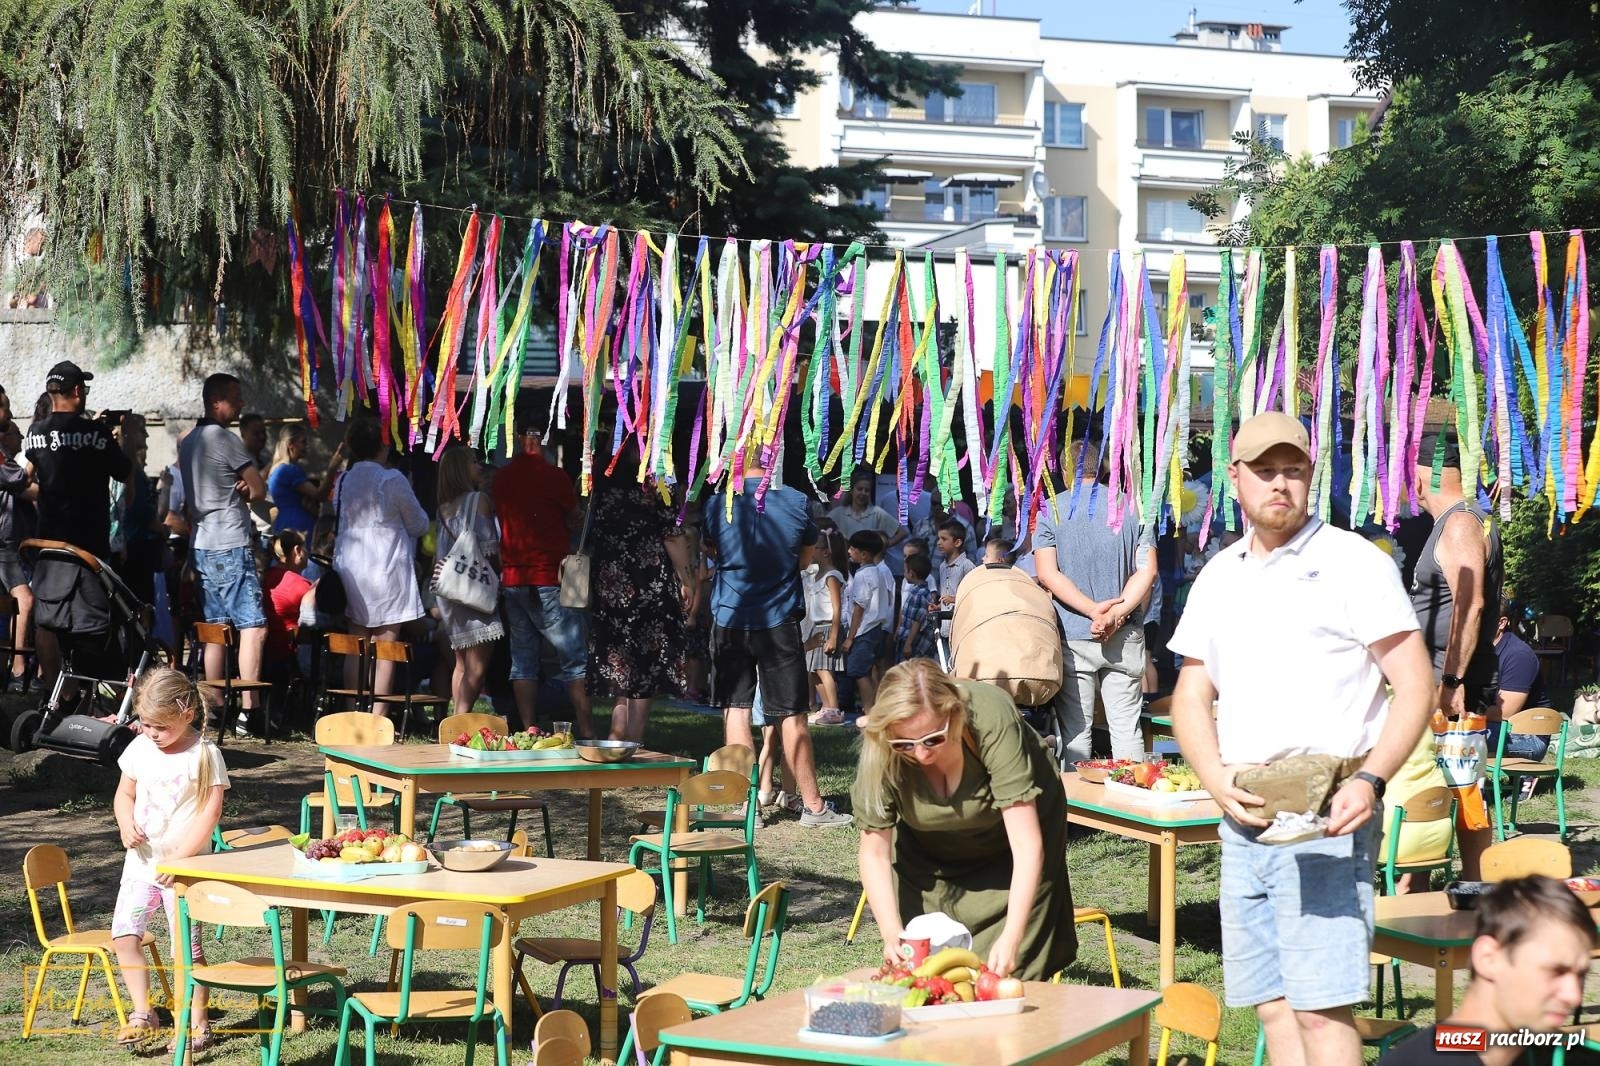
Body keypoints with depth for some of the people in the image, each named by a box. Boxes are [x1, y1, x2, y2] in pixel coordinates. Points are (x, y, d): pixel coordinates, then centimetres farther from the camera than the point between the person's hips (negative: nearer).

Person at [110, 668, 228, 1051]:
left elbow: (210, 811, -15)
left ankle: (197, 1024, 11)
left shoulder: (204, 754, -13)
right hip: (141, 860, 5)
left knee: (187, 945, -1)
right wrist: (126, 825, -9)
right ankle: (142, 1014, 10)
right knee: (124, 933, -3)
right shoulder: (140, 748, 2)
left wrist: (179, 857, -20)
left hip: (184, 865, -5)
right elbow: (125, 794, 13)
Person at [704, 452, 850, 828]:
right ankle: (812, 805, 11)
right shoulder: (795, 501, -7)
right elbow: (810, 544, 12)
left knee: (736, 709, 6)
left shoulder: (718, 503, -7)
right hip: (779, 622, 0)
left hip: (729, 620, 0)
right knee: (792, 715, 5)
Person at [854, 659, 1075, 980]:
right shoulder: (879, 751, -32)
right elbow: (874, 854, -21)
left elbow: (1027, 845, -39)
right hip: (930, 851, 2)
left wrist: (1011, 938, -47)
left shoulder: (992, 721, -40)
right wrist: (892, 935, -34)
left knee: (1004, 970, -6)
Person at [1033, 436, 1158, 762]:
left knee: (1075, 729, 2)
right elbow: (1147, 570, -2)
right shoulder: (1133, 507, 6)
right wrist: (1117, 612, -11)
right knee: (1127, 726, 5)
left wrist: (1094, 609, -14)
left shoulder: (1050, 510, 1)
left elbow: (1047, 574, -9)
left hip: (1073, 635, -2)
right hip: (1125, 636, 2)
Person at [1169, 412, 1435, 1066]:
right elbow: (1190, 698, 17)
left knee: (1320, 1005, -12)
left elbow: (1415, 685, -5)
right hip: (1244, 818, 6)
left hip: (1324, 815, -6)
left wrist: (1370, 780, -19)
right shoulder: (1219, 577, 16)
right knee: (1272, 1005, 7)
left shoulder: (1353, 562, -2)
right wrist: (1216, 779, -2)